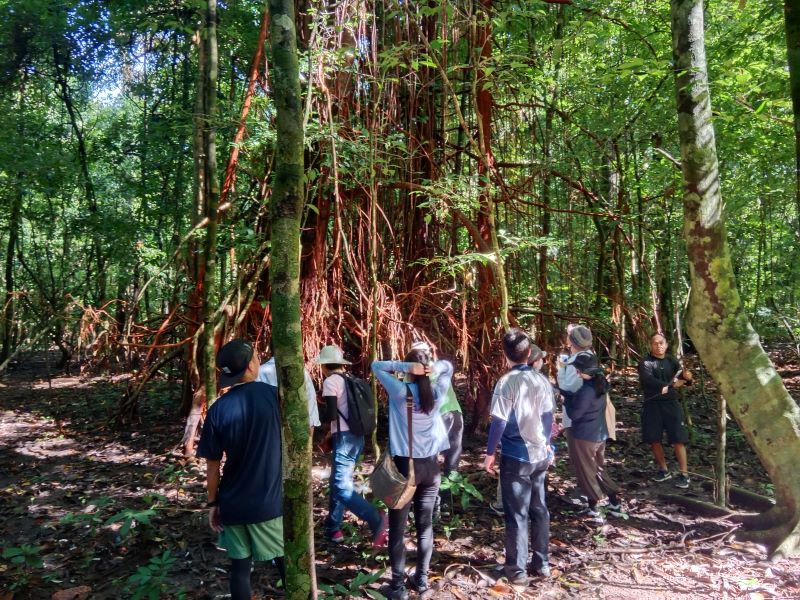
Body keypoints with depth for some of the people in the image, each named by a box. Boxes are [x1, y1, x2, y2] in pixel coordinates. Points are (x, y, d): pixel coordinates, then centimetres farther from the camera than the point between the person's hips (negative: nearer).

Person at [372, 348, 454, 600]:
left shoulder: (400, 391, -12)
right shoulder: (437, 392, -3)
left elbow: (377, 366, -1)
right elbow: (447, 366, 13)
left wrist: (405, 366, -13)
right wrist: (433, 367, -8)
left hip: (404, 465, -4)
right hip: (430, 465, 4)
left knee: (398, 528, 6)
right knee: (425, 525, 15)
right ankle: (422, 578, 24)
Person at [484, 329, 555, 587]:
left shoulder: (507, 382, -16)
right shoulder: (542, 380, 0)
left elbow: (499, 422, -15)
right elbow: (548, 416, 9)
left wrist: (490, 453, -5)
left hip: (516, 457, -5)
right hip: (540, 454, 5)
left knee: (517, 514, 5)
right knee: (539, 509, 17)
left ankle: (517, 570, 14)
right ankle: (541, 563, 28)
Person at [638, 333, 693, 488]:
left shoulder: (672, 360, 7)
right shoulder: (646, 362, -5)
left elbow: (682, 378, -1)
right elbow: (647, 380, -21)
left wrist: (687, 377, -25)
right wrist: (670, 385, -23)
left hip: (671, 403, 1)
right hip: (652, 405, -1)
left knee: (678, 439, -3)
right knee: (654, 440, 7)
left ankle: (684, 474, 7)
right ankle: (663, 470, 25)